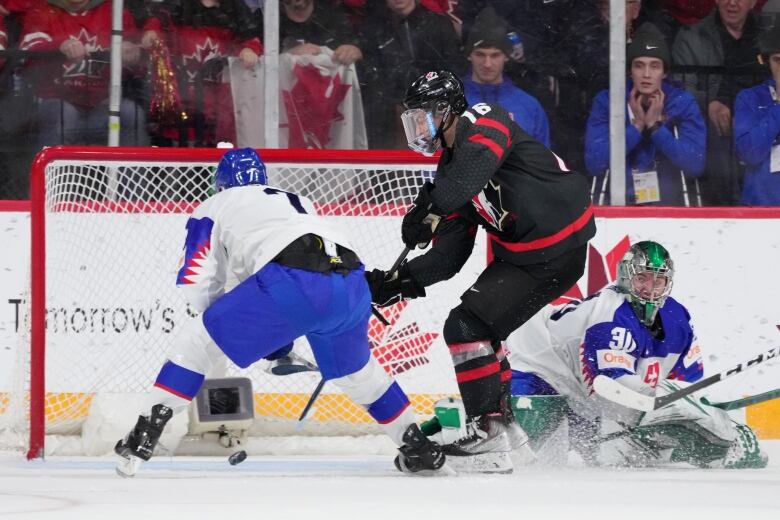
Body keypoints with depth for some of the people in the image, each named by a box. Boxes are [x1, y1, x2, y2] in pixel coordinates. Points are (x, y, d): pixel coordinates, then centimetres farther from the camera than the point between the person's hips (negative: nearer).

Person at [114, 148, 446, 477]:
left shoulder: (213, 207, 25)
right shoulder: (298, 201, 41)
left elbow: (196, 282, 17)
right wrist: (282, 340, 46)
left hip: (291, 282, -5)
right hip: (351, 284, 5)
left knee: (198, 341, 10)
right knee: (355, 369, 33)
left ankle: (145, 434, -1)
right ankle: (418, 448, 37)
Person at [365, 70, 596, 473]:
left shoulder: (484, 123, -10)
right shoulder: (450, 170, 15)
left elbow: (477, 165, -34)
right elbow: (449, 255, 12)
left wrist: (431, 210, -33)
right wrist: (398, 282, 1)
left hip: (558, 253, -10)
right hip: (520, 253, 10)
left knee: (467, 326, -14)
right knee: (477, 326, 22)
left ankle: (487, 437, -11)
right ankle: (501, 421, 32)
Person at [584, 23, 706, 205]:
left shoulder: (683, 102, 1)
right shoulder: (605, 101, 2)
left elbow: (695, 166, -8)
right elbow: (593, 164, -9)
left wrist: (656, 126, -11)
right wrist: (636, 126, -10)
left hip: (671, 206, 0)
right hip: (617, 207, 0)